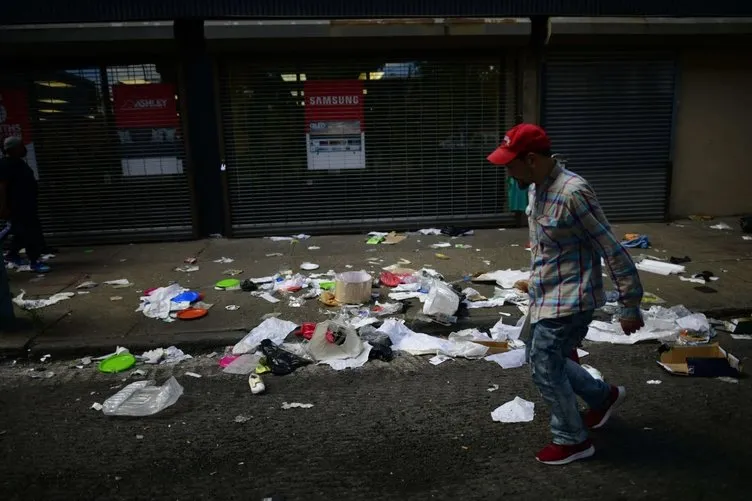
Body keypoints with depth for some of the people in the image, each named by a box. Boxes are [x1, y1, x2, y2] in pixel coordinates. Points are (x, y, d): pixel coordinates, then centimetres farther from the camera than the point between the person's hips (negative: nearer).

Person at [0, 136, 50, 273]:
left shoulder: (18, 162, 13)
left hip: (27, 204, 10)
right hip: (17, 206, -10)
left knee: (25, 232, 19)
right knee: (31, 233, -7)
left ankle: (12, 254, 35)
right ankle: (34, 262, 0)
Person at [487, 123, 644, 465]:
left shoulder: (572, 193, -25)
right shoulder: (536, 188, 4)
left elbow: (612, 250, -21)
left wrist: (630, 306, -16)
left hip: (569, 300, -9)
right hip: (545, 296, 9)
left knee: (545, 369, 0)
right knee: (541, 359, 19)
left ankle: (573, 441, 22)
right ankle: (604, 396, 40)